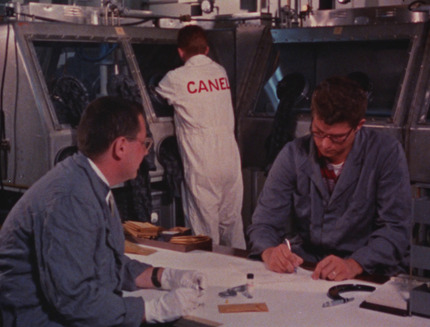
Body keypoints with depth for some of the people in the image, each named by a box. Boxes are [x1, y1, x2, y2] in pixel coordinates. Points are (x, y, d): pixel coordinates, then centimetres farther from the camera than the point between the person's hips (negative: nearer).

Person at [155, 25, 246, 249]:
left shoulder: (176, 79, -5)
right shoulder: (221, 72, 8)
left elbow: (155, 96, 16)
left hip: (202, 167, -4)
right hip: (231, 162, 5)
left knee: (205, 231, 3)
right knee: (233, 223, 15)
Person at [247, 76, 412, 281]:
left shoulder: (386, 153, -8)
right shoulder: (293, 154, -2)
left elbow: (395, 228, -12)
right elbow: (264, 222, -1)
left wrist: (354, 264, -29)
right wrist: (269, 251, -25)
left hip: (370, 275, 0)